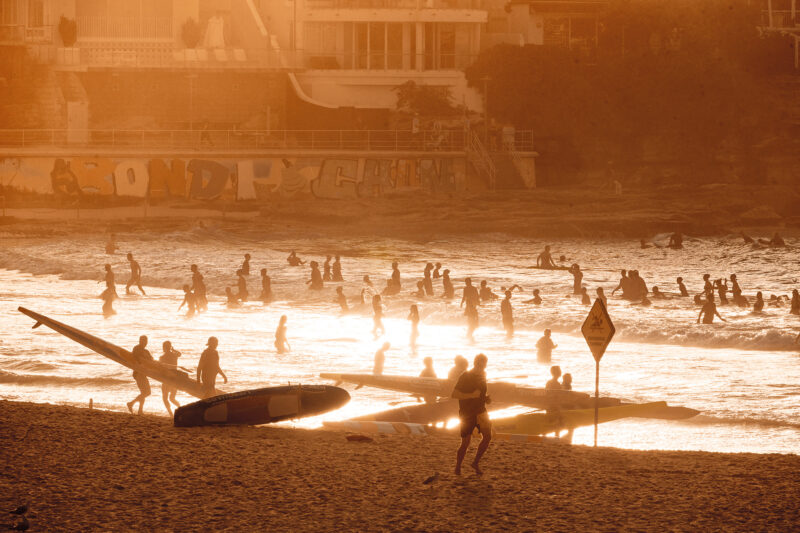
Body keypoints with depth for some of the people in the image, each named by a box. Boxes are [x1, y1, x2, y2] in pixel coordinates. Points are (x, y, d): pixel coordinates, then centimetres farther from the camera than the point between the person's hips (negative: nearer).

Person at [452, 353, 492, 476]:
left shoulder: (482, 376, 10)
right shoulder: (465, 377, -11)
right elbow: (454, 394, -16)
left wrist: (486, 398, 4)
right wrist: (472, 395, -23)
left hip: (480, 411, 5)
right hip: (467, 414, -5)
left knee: (487, 436, -13)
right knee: (465, 442, -2)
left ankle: (476, 463, 3)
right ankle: (458, 468, 16)